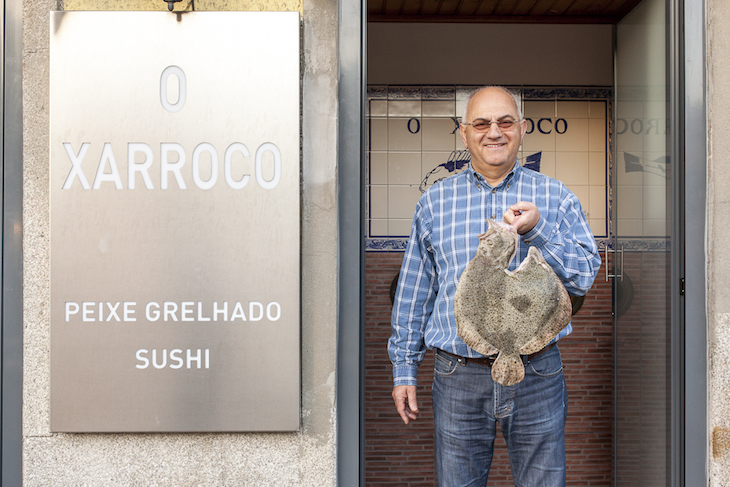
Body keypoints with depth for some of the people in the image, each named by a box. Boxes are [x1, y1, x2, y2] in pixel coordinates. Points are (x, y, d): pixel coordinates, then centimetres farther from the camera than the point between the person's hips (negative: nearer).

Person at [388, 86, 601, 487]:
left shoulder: (555, 197, 4)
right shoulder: (434, 202, 6)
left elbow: (584, 276, -4)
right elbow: (414, 292, 9)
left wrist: (537, 230, -20)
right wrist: (404, 369, 8)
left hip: (537, 376, 0)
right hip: (458, 377, 1)